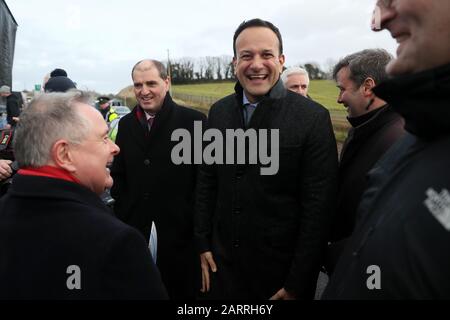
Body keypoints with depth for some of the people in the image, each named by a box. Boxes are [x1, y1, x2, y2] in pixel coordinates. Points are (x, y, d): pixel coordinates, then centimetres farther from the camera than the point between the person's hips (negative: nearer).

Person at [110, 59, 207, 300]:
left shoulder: (193, 120, -8)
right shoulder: (126, 124, 8)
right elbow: (118, 174, 16)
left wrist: (199, 226, -9)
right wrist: (122, 212, 6)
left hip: (180, 232, -4)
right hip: (134, 230, 4)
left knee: (181, 291, 11)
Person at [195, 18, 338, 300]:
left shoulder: (313, 118, -13)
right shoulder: (219, 112, 1)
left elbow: (318, 206, -13)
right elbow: (207, 183, 8)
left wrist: (298, 282, -11)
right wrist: (204, 244, 5)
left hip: (282, 268, -3)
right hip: (223, 262, 4)